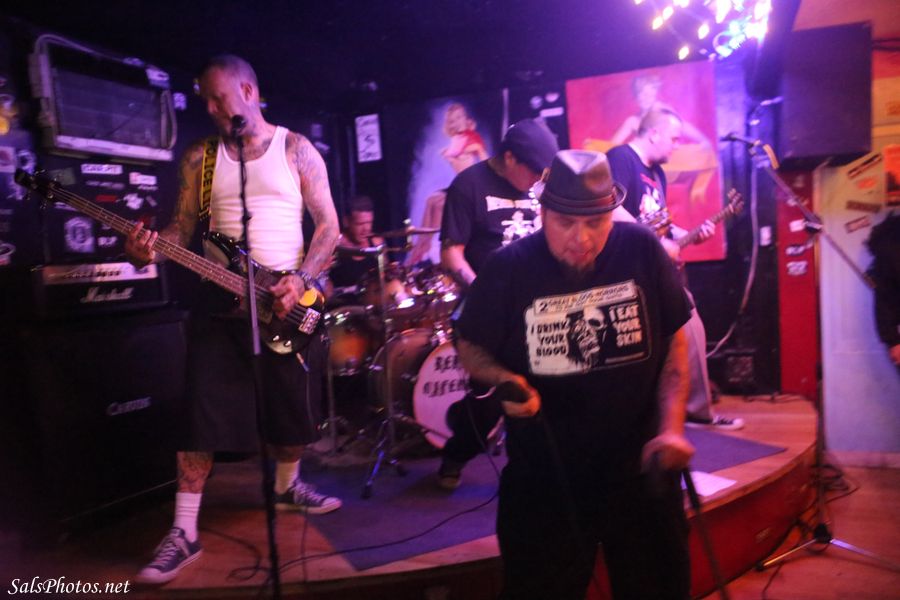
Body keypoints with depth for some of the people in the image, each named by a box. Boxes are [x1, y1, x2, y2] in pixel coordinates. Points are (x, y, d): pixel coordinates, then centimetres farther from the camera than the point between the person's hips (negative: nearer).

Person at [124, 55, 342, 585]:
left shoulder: (296, 148, 2)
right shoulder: (200, 157, 8)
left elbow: (329, 225, -1)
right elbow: (183, 226, 6)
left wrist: (299, 281, -15)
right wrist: (151, 246, -17)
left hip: (289, 297, 0)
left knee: (296, 405, 10)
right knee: (204, 411, -3)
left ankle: (287, 486, 36)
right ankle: (185, 533, 8)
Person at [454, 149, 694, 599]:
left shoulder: (642, 249, -9)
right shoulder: (507, 269, -15)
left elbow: (674, 339, 0)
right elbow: (469, 346, -2)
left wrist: (672, 427, -9)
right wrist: (504, 379, -23)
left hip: (639, 467, 2)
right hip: (545, 476, -1)